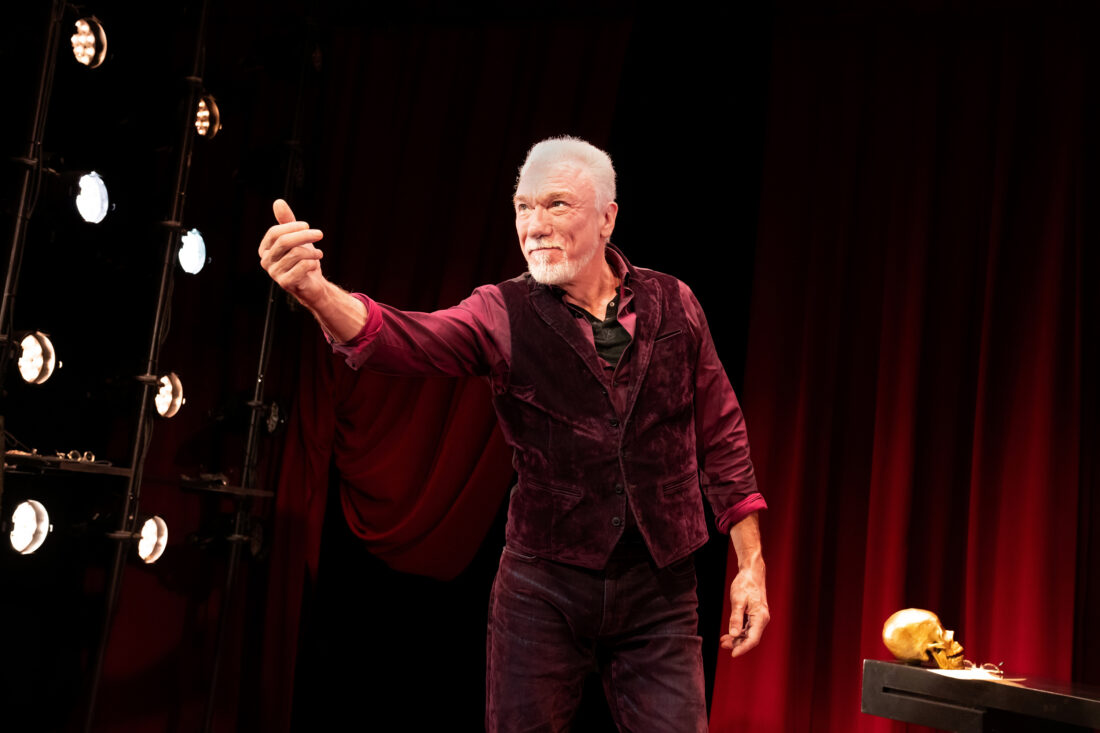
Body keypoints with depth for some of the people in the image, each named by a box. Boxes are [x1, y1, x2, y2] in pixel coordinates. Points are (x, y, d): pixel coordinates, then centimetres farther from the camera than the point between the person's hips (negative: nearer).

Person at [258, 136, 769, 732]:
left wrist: (751, 564, 5)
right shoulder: (503, 316, -4)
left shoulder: (673, 305, 1)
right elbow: (410, 341, -23)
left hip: (657, 593, 1)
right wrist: (317, 292, -42)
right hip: (543, 588, 0)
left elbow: (720, 437, 7)